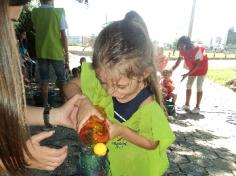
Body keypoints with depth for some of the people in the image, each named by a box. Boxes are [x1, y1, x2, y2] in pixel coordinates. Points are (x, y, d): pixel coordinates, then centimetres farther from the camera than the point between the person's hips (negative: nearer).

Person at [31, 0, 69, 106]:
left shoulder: (35, 12, 4)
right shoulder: (59, 12, -6)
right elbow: (63, 36, -9)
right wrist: (67, 55, -4)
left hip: (41, 52, 3)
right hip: (57, 52, -3)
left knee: (44, 80, 10)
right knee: (62, 81, 9)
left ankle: (45, 105, 16)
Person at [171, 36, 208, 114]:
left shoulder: (197, 50, -33)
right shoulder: (182, 51, -14)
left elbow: (197, 65, -32)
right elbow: (178, 61, -8)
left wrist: (187, 74, -38)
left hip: (202, 68, -6)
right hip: (192, 69, 6)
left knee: (199, 87, -7)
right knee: (188, 86, 5)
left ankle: (197, 107, 0)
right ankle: (187, 104, 14)